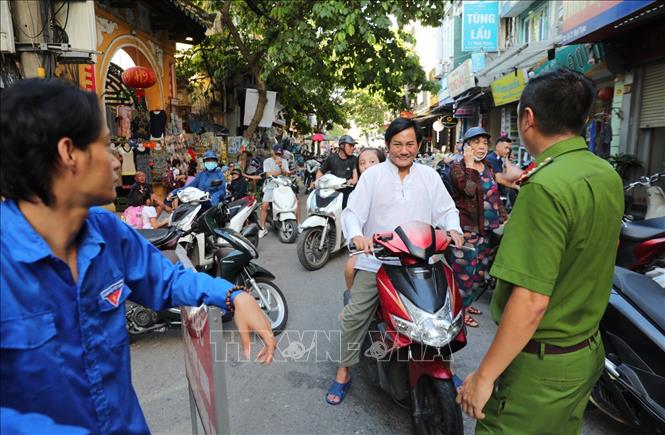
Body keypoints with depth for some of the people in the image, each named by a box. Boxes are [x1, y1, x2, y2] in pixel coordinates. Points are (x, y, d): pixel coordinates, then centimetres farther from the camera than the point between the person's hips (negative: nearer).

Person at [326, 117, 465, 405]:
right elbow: (352, 212, -4)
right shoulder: (372, 175, 3)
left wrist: (453, 229, -11)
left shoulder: (430, 176, 10)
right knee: (354, 316, -4)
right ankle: (343, 373, 15)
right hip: (377, 260, -1)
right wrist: (356, 235, -24)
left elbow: (446, 210, 11)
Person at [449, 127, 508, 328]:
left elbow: (495, 196, 20)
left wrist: (504, 217, 12)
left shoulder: (488, 168, 15)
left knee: (480, 270, 15)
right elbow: (469, 189, -26)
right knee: (465, 270, -3)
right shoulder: (457, 168, -7)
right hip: (467, 228, -8)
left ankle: (467, 303, 32)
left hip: (486, 228, 8)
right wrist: (469, 164, -18)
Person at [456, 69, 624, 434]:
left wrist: (484, 375, -19)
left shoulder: (545, 187, -25)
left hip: (541, 364, -9)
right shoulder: (608, 175, 2)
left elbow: (532, 301, -29)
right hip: (588, 350, 9)